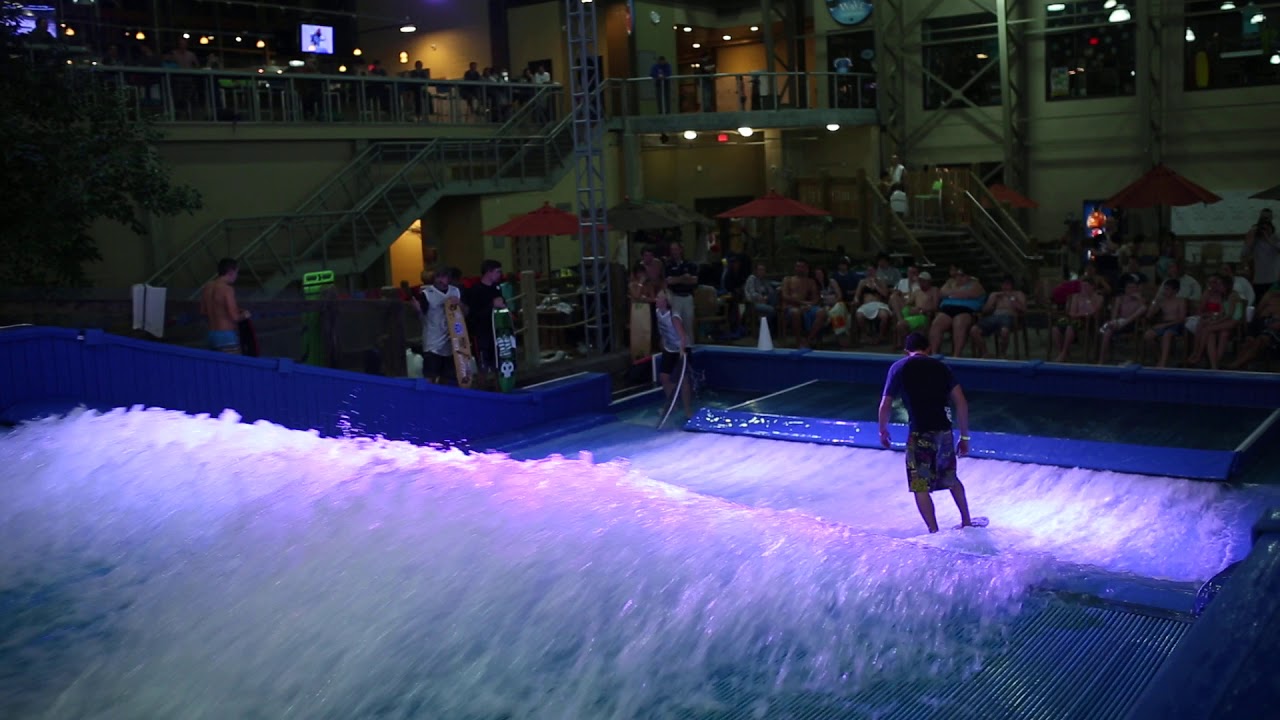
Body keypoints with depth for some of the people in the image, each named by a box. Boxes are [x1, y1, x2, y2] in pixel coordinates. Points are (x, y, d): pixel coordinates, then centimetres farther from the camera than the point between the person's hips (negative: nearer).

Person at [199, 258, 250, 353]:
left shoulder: (207, 287, 8)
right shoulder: (227, 289, -16)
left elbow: (203, 312, 18)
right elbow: (234, 317, -18)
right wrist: (244, 315, 2)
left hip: (212, 334, 9)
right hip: (227, 337, -9)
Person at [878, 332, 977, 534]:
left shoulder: (899, 368, 3)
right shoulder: (940, 366, 12)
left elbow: (885, 405, 2)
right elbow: (961, 403, 7)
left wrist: (883, 430, 19)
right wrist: (964, 436, 14)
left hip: (921, 434, -5)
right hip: (944, 432, 5)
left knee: (920, 487, 6)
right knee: (951, 479, 25)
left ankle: (934, 532, 1)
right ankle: (967, 522, 36)